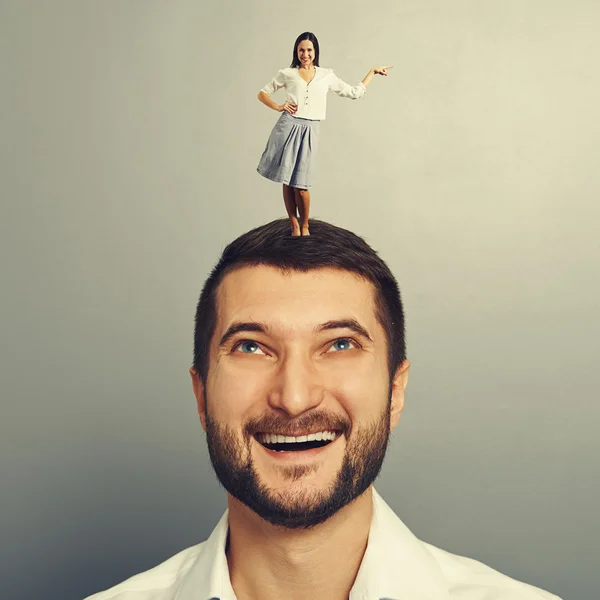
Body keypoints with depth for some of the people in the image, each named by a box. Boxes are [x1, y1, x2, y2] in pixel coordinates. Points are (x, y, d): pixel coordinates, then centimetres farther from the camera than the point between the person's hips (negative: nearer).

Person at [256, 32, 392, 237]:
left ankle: (304, 227, 18)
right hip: (288, 127, 0)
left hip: (309, 131, 0)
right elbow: (263, 93, 15)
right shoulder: (287, 74, 9)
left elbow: (354, 92, 19)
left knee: (300, 184, -3)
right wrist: (278, 107, -2)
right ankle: (294, 228, 15)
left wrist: (372, 71, 21)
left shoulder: (327, 75, 13)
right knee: (287, 181, 1)